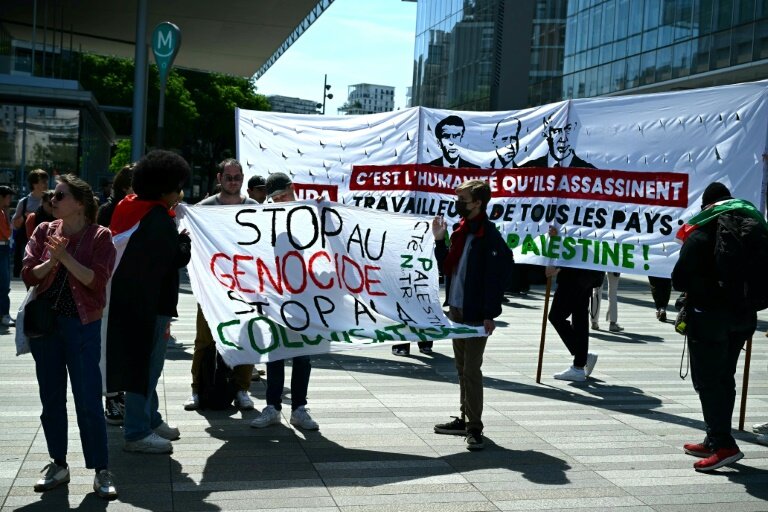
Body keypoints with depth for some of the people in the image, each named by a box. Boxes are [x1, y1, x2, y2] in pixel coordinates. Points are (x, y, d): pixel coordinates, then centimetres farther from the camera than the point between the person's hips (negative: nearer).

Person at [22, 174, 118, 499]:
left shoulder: (99, 236, -5)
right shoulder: (44, 231, 8)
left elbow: (96, 279, -14)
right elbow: (28, 275, 2)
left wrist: (66, 257, -23)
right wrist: (51, 261, -16)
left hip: (82, 326, -5)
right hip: (45, 323, 5)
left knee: (88, 401, -4)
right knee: (51, 399, 12)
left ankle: (101, 472, 5)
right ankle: (58, 465, 26)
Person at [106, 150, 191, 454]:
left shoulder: (127, 209, 10)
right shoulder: (158, 218, -18)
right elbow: (178, 258, -16)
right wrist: (185, 240, 3)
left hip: (124, 297, 10)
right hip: (149, 303, -10)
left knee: (144, 361, 19)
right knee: (146, 363, -2)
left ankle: (150, 419, 31)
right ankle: (137, 433, 4)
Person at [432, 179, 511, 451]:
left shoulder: (488, 235, -14)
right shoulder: (462, 230, 12)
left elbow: (494, 276, -18)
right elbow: (448, 267, 17)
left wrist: (489, 314, -20)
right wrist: (439, 240, 6)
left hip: (475, 314, -9)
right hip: (456, 309, 9)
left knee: (471, 370, -5)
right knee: (462, 367, 15)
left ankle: (475, 427, 2)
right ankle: (466, 419, 25)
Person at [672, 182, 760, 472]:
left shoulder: (700, 235, -11)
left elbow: (679, 279, -10)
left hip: (709, 314, -7)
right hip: (744, 315, 7)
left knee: (706, 380, -3)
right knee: (724, 379, 15)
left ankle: (723, 444, -10)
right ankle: (715, 440, 22)